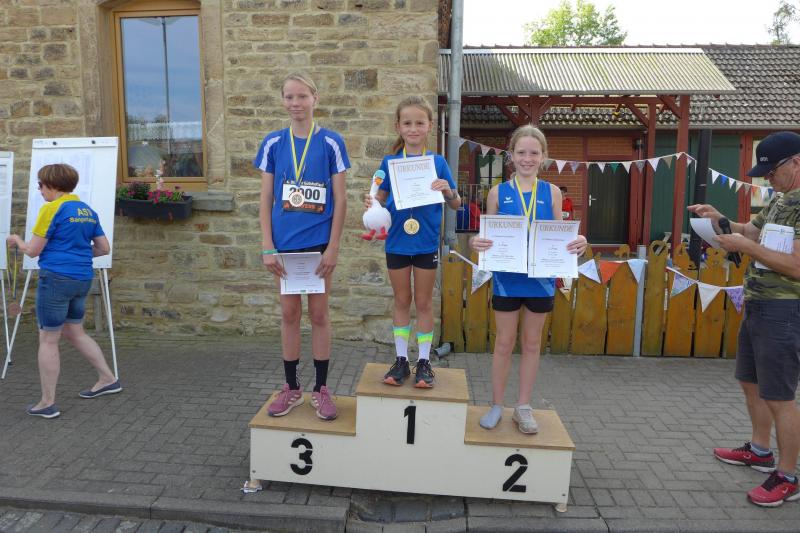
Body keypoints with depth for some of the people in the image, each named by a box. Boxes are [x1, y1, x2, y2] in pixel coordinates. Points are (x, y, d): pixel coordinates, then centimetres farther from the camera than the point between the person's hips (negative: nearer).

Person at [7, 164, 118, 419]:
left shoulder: (52, 209, -10)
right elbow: (104, 248, 12)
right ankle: (108, 379, 22)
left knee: (48, 340, 3)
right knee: (75, 332, 21)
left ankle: (47, 403, 11)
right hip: (82, 279, 7)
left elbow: (33, 250, -8)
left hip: (56, 278, -7)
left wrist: (16, 240, 12)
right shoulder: (88, 211, 10)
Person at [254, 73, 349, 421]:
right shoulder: (273, 143, 3)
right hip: (285, 244, 2)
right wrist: (267, 247, -3)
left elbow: (340, 200, -3)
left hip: (319, 242, -2)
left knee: (318, 313, 6)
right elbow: (266, 200, 3)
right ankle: (292, 388, 25)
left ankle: (321, 389, 21)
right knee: (289, 313, 10)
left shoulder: (331, 142, -2)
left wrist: (333, 247, -9)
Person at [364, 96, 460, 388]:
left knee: (423, 302, 10)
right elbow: (381, 199, 6)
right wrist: (370, 203, -16)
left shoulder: (438, 162, -3)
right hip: (397, 242, 1)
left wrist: (448, 190, -21)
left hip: (426, 243, -1)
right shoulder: (389, 162, 0)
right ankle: (401, 360, 24)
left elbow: (456, 204, 0)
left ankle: (424, 362, 22)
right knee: (401, 301, 12)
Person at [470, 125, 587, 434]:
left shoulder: (552, 192, 2)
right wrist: (475, 243, -19)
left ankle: (523, 406, 27)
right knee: (504, 342, 8)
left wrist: (578, 244, -16)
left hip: (540, 278, 1)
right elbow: (488, 236, 2)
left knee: (532, 342, 12)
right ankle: (497, 405, 24)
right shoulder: (498, 192, 0)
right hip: (506, 278, -1)